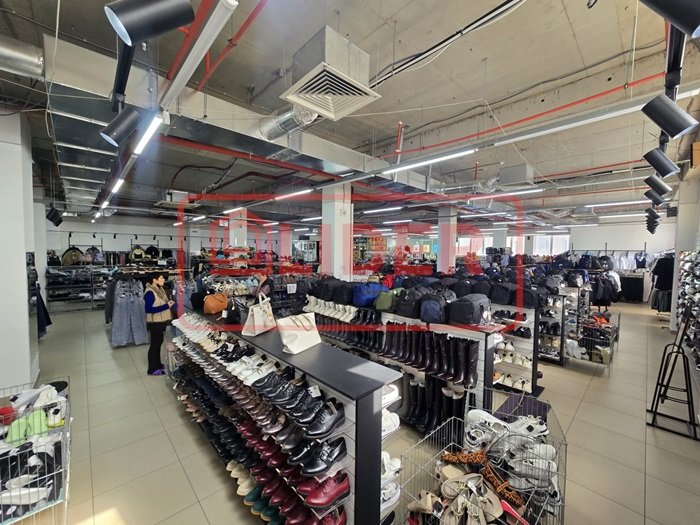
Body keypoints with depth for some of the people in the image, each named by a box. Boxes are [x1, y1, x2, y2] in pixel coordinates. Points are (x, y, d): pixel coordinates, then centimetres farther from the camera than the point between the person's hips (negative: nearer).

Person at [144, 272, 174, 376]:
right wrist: (166, 306, -26)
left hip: (161, 321, 9)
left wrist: (168, 302, -2)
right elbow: (148, 309, -26)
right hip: (155, 323, -9)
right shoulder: (150, 292, -21)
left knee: (159, 343, 19)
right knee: (154, 344, 2)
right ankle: (152, 369, 15)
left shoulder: (160, 289, 7)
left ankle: (158, 364, 33)